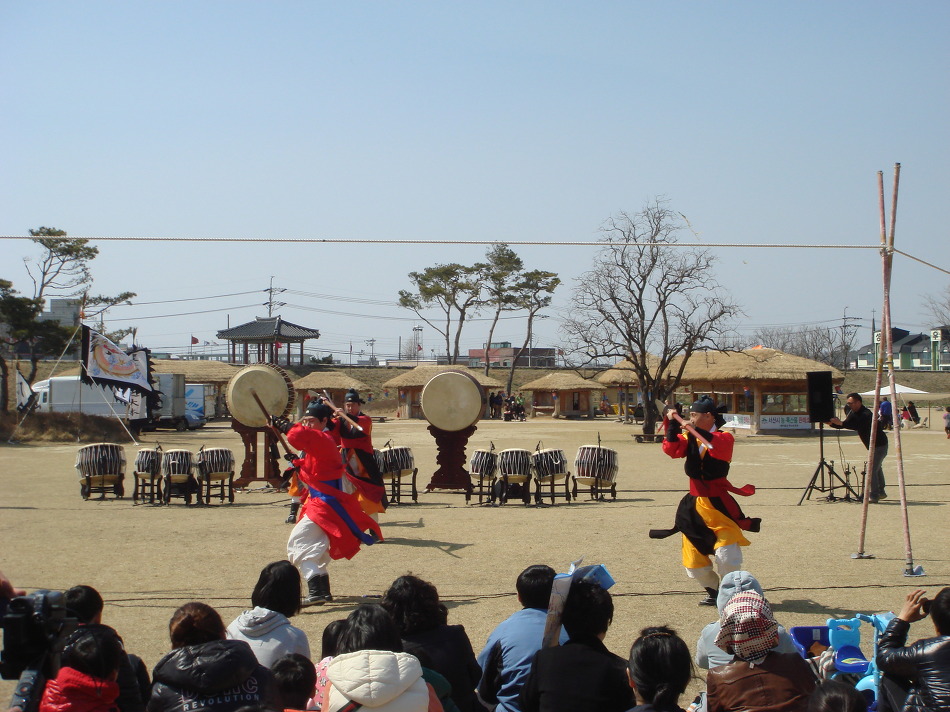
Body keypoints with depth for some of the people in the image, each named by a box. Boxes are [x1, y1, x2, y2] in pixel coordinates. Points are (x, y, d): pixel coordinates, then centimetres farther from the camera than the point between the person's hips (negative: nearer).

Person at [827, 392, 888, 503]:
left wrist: (841, 423, -48)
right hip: (872, 446, 11)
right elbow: (847, 423, 1)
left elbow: (858, 426, -42)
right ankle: (881, 492, 36)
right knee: (877, 468, 21)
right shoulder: (854, 413, 2)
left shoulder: (866, 414, -27)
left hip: (879, 445, -11)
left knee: (872, 469, -16)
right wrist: (831, 423, -15)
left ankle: (873, 496, -17)